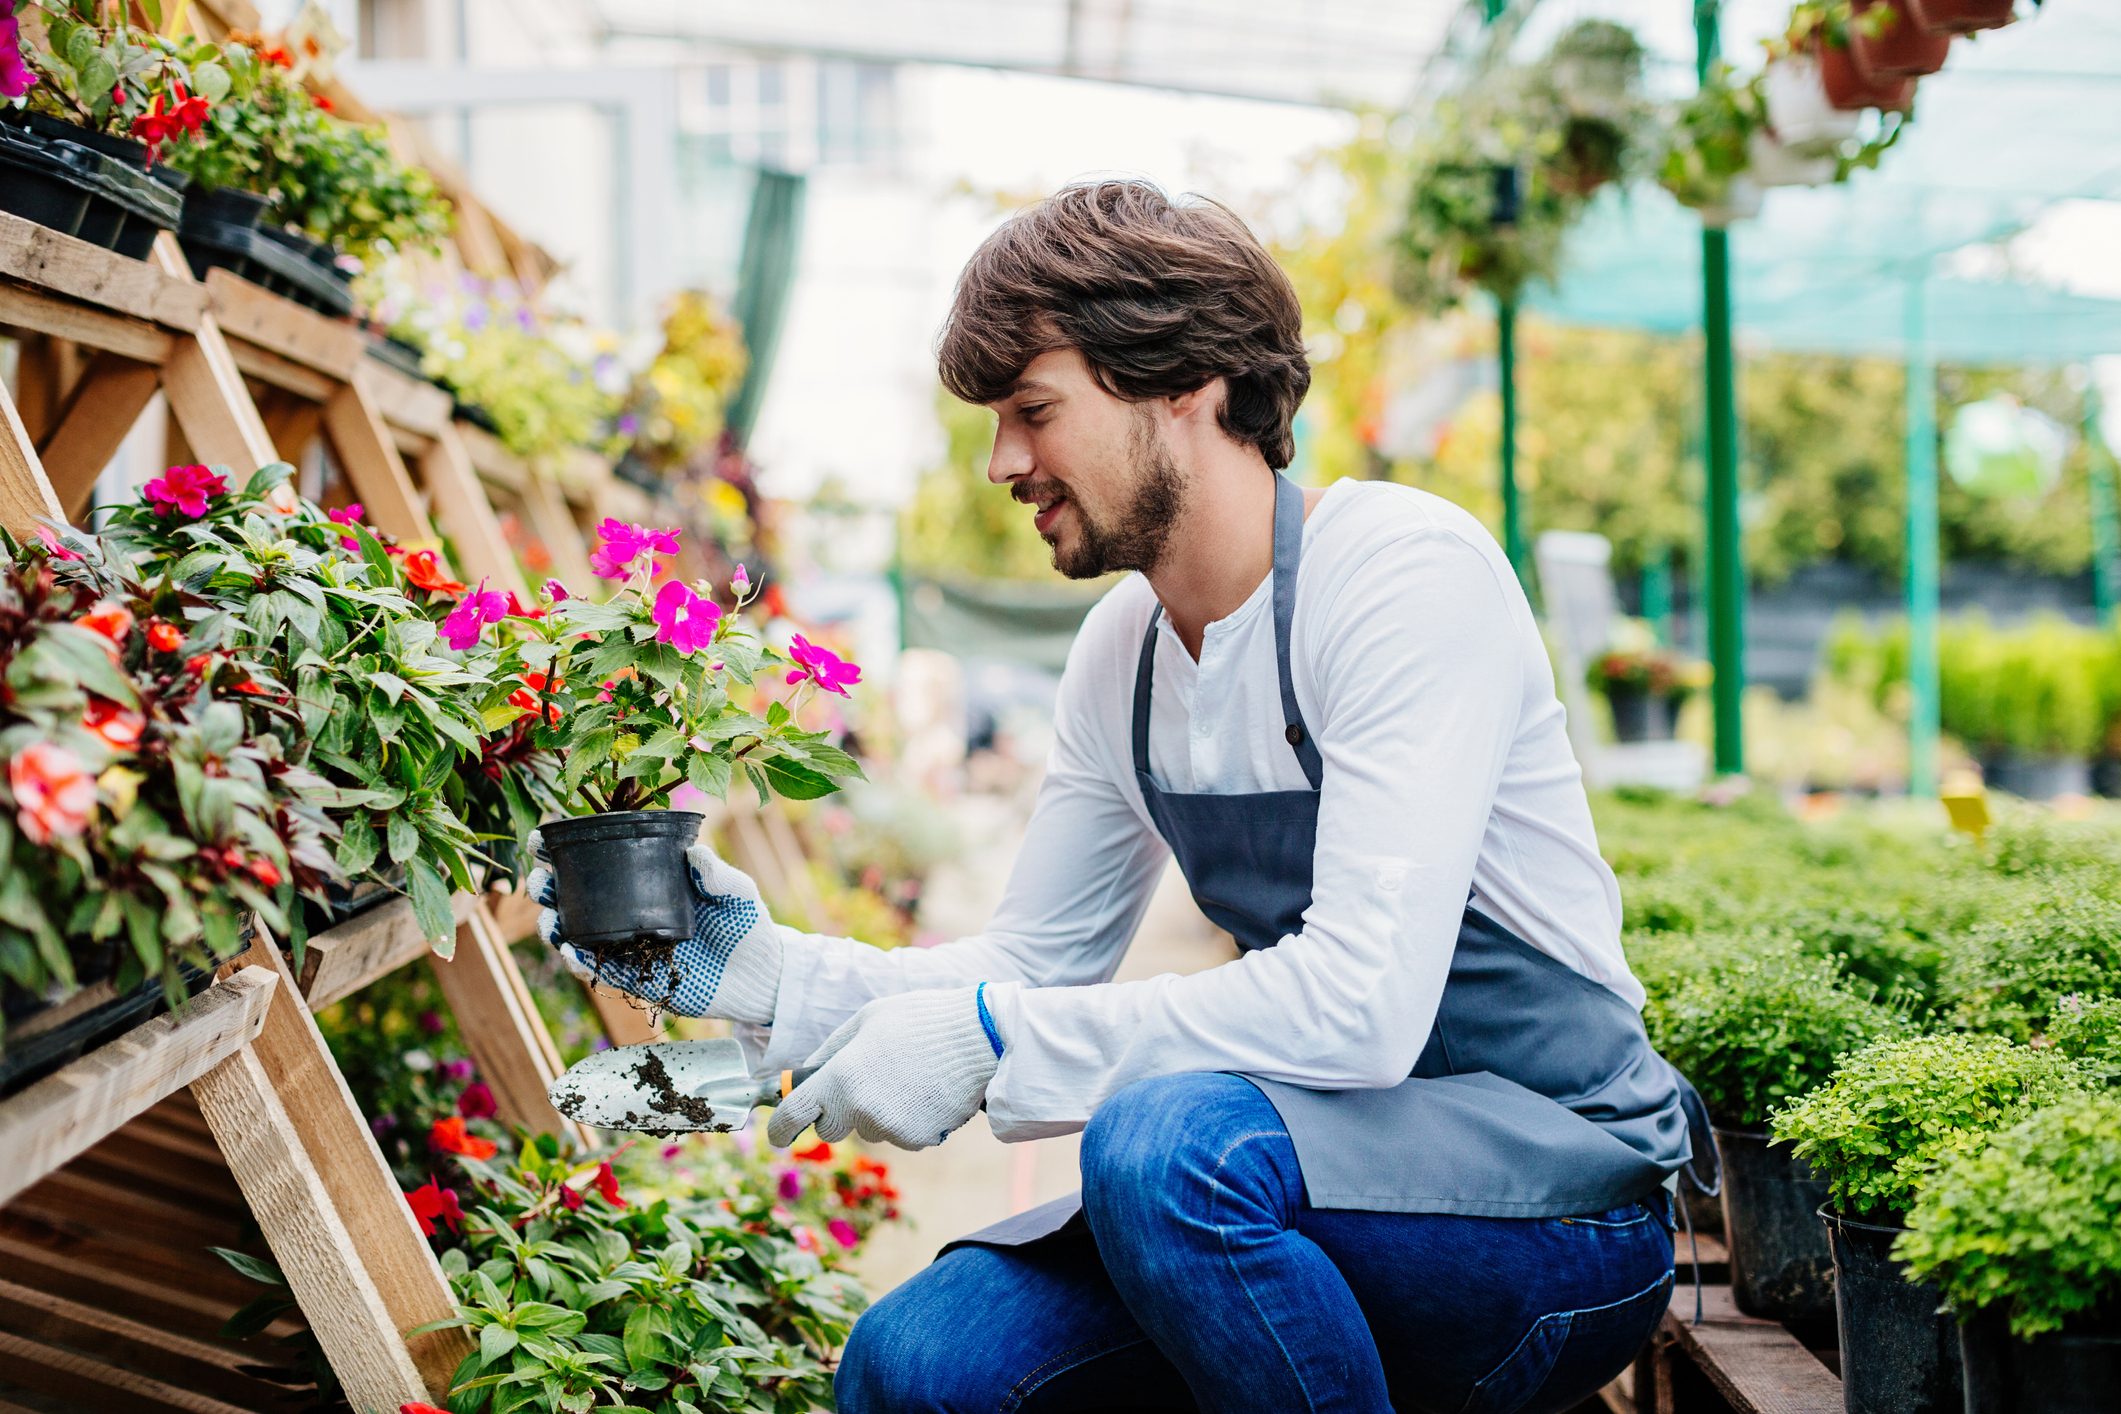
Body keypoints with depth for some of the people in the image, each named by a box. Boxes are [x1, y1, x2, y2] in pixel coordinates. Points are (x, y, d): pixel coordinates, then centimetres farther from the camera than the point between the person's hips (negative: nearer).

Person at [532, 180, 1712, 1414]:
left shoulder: (1405, 570, -18)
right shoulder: (1121, 657, 6)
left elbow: (1359, 999, -29)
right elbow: (1032, 969, 14)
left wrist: (988, 1039, -25)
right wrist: (770, 973, -1)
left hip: (1568, 1186, -6)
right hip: (1335, 1174, 6)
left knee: (1165, 1135, -34)